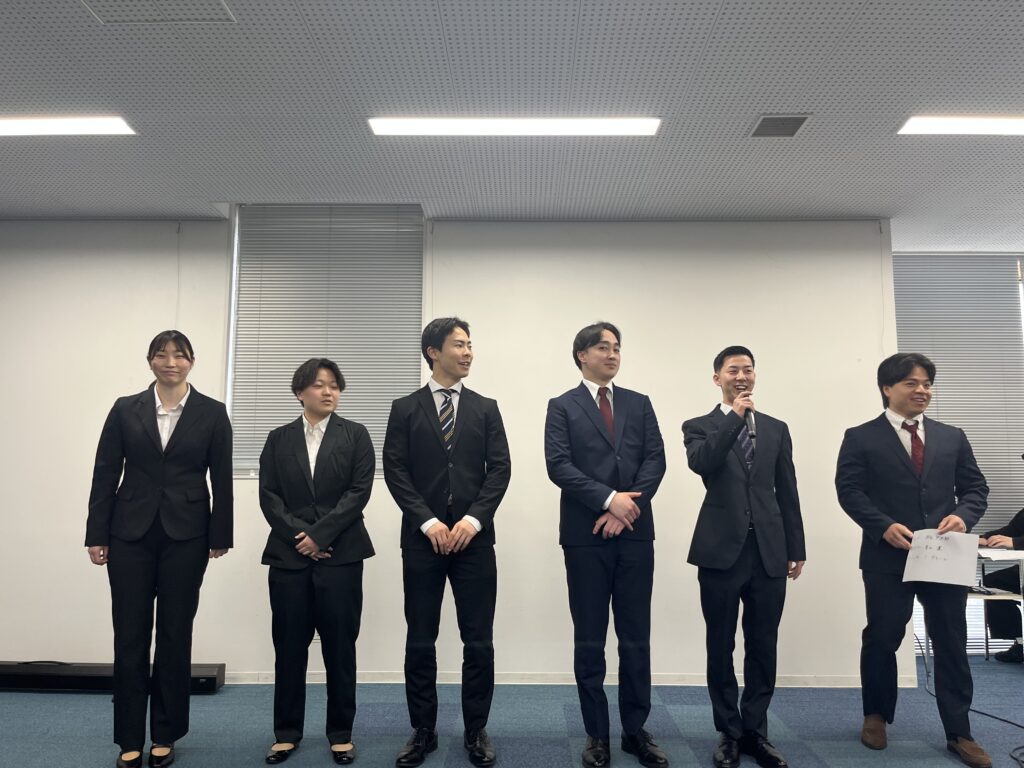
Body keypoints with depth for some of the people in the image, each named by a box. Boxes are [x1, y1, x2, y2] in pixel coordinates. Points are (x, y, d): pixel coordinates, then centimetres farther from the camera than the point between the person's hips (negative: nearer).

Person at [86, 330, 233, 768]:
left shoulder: (212, 413, 0)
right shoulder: (125, 410, 4)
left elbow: (222, 480, 0)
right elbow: (105, 474, 3)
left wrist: (220, 536, -2)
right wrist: (96, 535, 0)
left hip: (185, 535, -1)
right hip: (130, 534, 1)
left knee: (176, 634, 7)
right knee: (130, 634, 5)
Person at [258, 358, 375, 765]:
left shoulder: (356, 435, 4)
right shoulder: (279, 438, 9)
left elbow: (359, 491, -5)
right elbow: (268, 496, 2)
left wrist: (320, 534, -12)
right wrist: (301, 537, -10)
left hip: (341, 555, -1)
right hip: (289, 555, 2)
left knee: (340, 647, 5)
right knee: (289, 647, 8)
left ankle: (341, 733, 18)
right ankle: (287, 732, 22)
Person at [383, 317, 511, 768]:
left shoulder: (486, 408, 9)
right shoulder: (405, 409, 5)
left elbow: (499, 469, 2)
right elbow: (395, 472, -2)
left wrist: (473, 519, -11)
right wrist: (428, 521, -12)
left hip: (474, 538, 1)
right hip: (422, 539, -1)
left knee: (479, 641, 5)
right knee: (420, 641, 8)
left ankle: (476, 731, 21)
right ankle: (423, 730, 23)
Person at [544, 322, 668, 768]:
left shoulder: (639, 404, 12)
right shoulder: (562, 407, 3)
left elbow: (656, 460, 2)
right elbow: (559, 466, -9)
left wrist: (629, 507, -12)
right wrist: (609, 499, -17)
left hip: (635, 533, 3)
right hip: (585, 535, -2)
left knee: (636, 637, 9)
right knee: (589, 641, 6)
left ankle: (636, 730, 23)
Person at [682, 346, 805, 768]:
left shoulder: (776, 429, 12)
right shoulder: (699, 427, 3)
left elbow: (787, 493, 11)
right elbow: (701, 464, -19)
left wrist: (796, 548, 9)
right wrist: (735, 416, -18)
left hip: (769, 552, 3)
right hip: (721, 550, -2)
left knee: (763, 646, 8)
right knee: (721, 647, 7)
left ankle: (755, 732, 23)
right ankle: (729, 733, 22)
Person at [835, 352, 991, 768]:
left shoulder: (952, 437, 12)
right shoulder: (861, 438, 0)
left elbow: (975, 487, 10)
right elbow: (849, 490, -7)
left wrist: (963, 515, -11)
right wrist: (884, 526, -20)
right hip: (888, 557, -3)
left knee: (952, 644, 10)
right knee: (881, 639, 10)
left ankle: (958, 733, 24)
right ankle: (876, 716, 30)